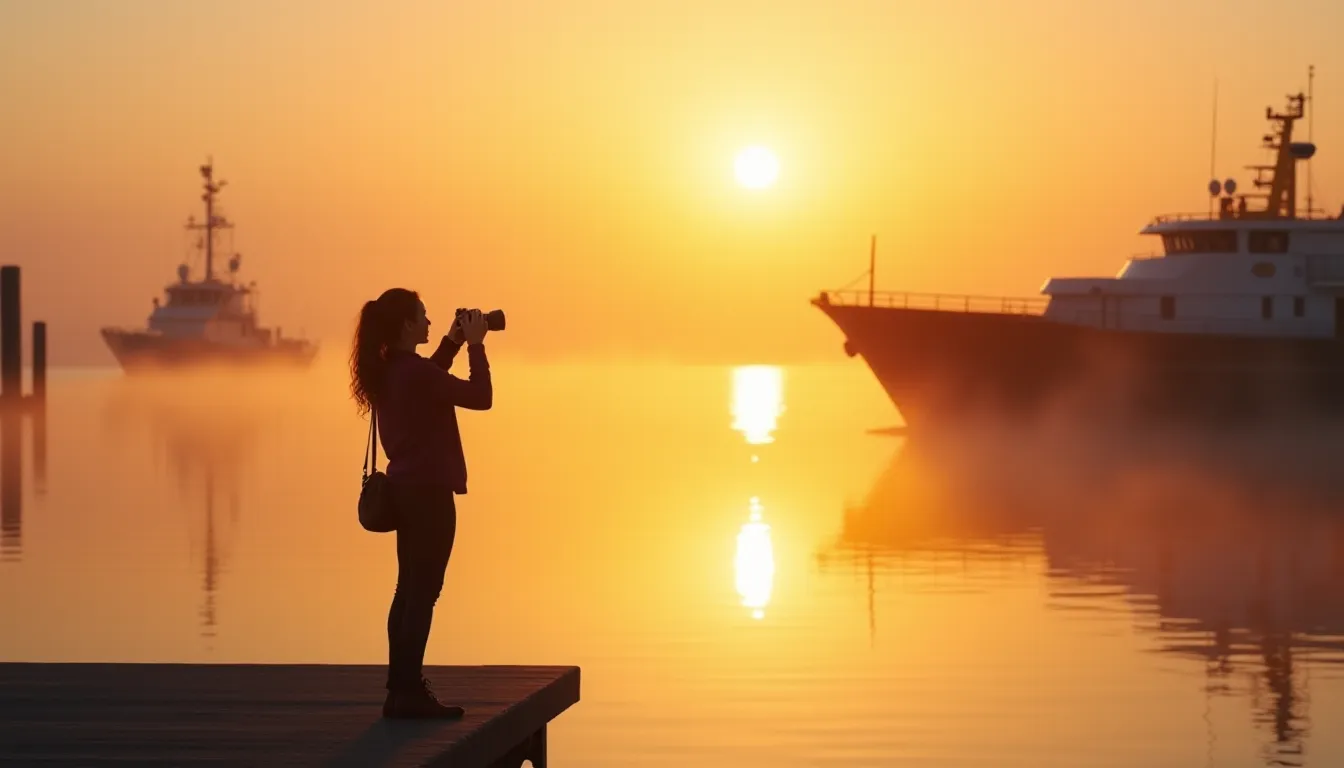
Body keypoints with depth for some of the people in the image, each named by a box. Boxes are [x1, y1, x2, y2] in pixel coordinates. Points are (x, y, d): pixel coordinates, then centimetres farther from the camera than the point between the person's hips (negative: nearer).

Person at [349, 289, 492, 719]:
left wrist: (453, 343, 19)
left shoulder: (388, 371, 8)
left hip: (406, 488, 9)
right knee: (423, 592, -5)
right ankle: (408, 692, -3)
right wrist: (475, 346, -8)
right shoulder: (415, 372, -20)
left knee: (409, 589, 14)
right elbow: (480, 397, -17)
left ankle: (400, 688, 18)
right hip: (429, 491, -9)